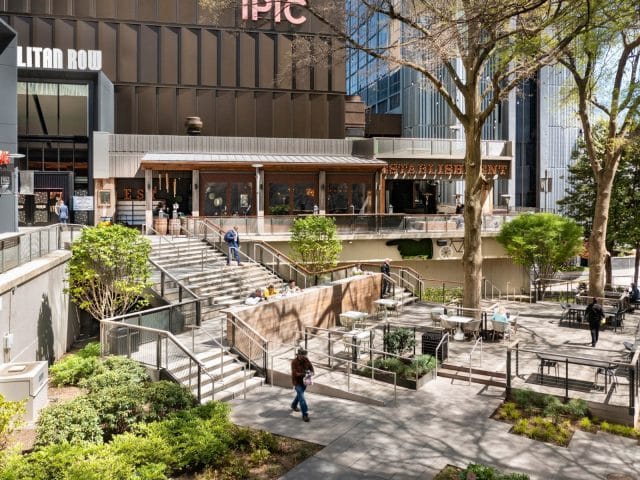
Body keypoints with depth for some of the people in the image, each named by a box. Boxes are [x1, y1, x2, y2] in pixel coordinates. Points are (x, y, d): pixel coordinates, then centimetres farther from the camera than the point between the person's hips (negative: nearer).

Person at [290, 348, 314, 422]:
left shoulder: (306, 360, -8)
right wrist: (304, 374, -38)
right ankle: (305, 414, -8)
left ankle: (294, 405, 52)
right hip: (297, 382, -6)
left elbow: (311, 367, -1)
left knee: (300, 394, 25)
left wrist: (311, 372, -24)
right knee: (302, 398, -11)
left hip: (304, 381, 6)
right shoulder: (294, 362, -22)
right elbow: (295, 374, -27)